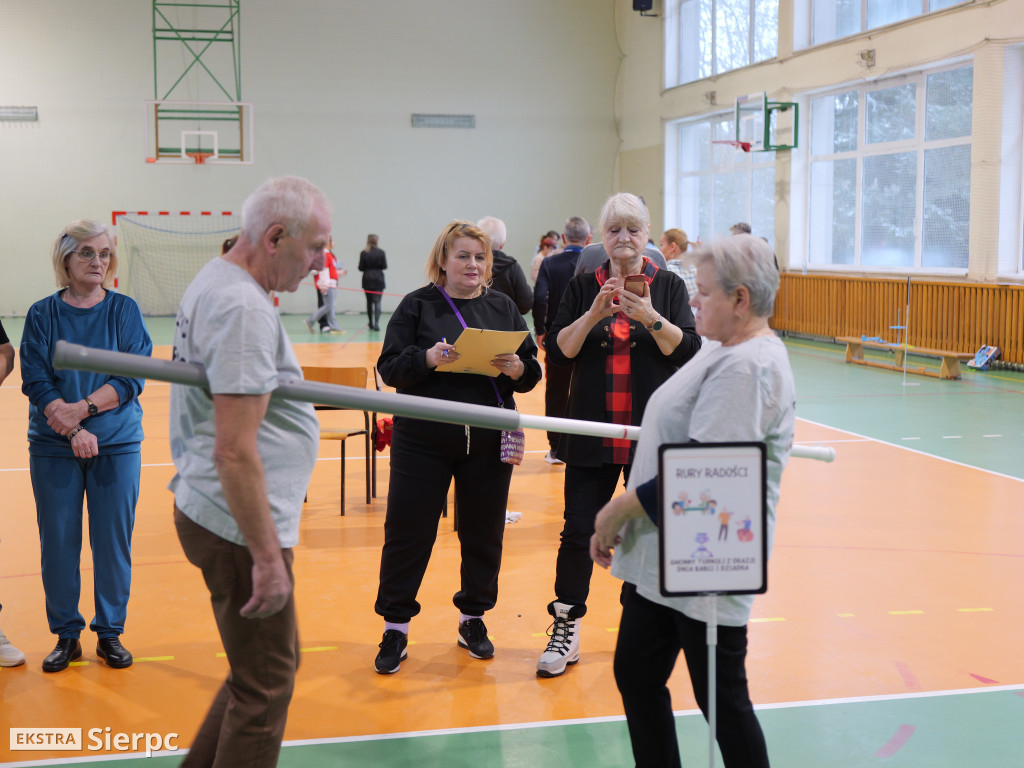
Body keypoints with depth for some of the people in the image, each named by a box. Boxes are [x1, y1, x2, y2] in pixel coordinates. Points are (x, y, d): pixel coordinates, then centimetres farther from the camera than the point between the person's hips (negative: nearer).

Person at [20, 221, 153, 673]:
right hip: (53, 448, 0)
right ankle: (66, 635, 19)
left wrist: (84, 407, -18)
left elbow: (133, 377, -6)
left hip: (117, 444, 0)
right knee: (58, 540, 5)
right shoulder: (42, 314, 1)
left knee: (113, 539, 4)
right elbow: (35, 381, -6)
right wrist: (73, 430, -18)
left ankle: (110, 632, 19)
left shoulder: (124, 310, 1)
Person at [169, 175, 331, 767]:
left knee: (267, 665, 21)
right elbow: (235, 452, -26)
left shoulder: (214, 282, 12)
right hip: (240, 526, -10)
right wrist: (268, 557, -22)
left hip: (209, 511, 10)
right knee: (266, 686, 1)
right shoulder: (246, 308, -21)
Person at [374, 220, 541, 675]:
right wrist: (427, 359, -22)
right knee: (407, 532, 1)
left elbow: (533, 372, 8)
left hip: (489, 443, 3)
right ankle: (395, 628, 15)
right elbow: (389, 367, -5)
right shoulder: (418, 306, 0)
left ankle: (473, 619, 28)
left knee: (483, 534, 10)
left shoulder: (503, 308, 9)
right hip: (422, 441, -2)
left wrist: (517, 368, -14)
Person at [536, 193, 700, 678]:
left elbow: (688, 352, -6)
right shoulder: (583, 288, 6)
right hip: (592, 433, 1)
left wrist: (651, 318, -21)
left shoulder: (668, 286, 3)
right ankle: (565, 630, 11)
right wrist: (594, 315, -15)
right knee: (578, 532, -2)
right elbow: (558, 352, -2)